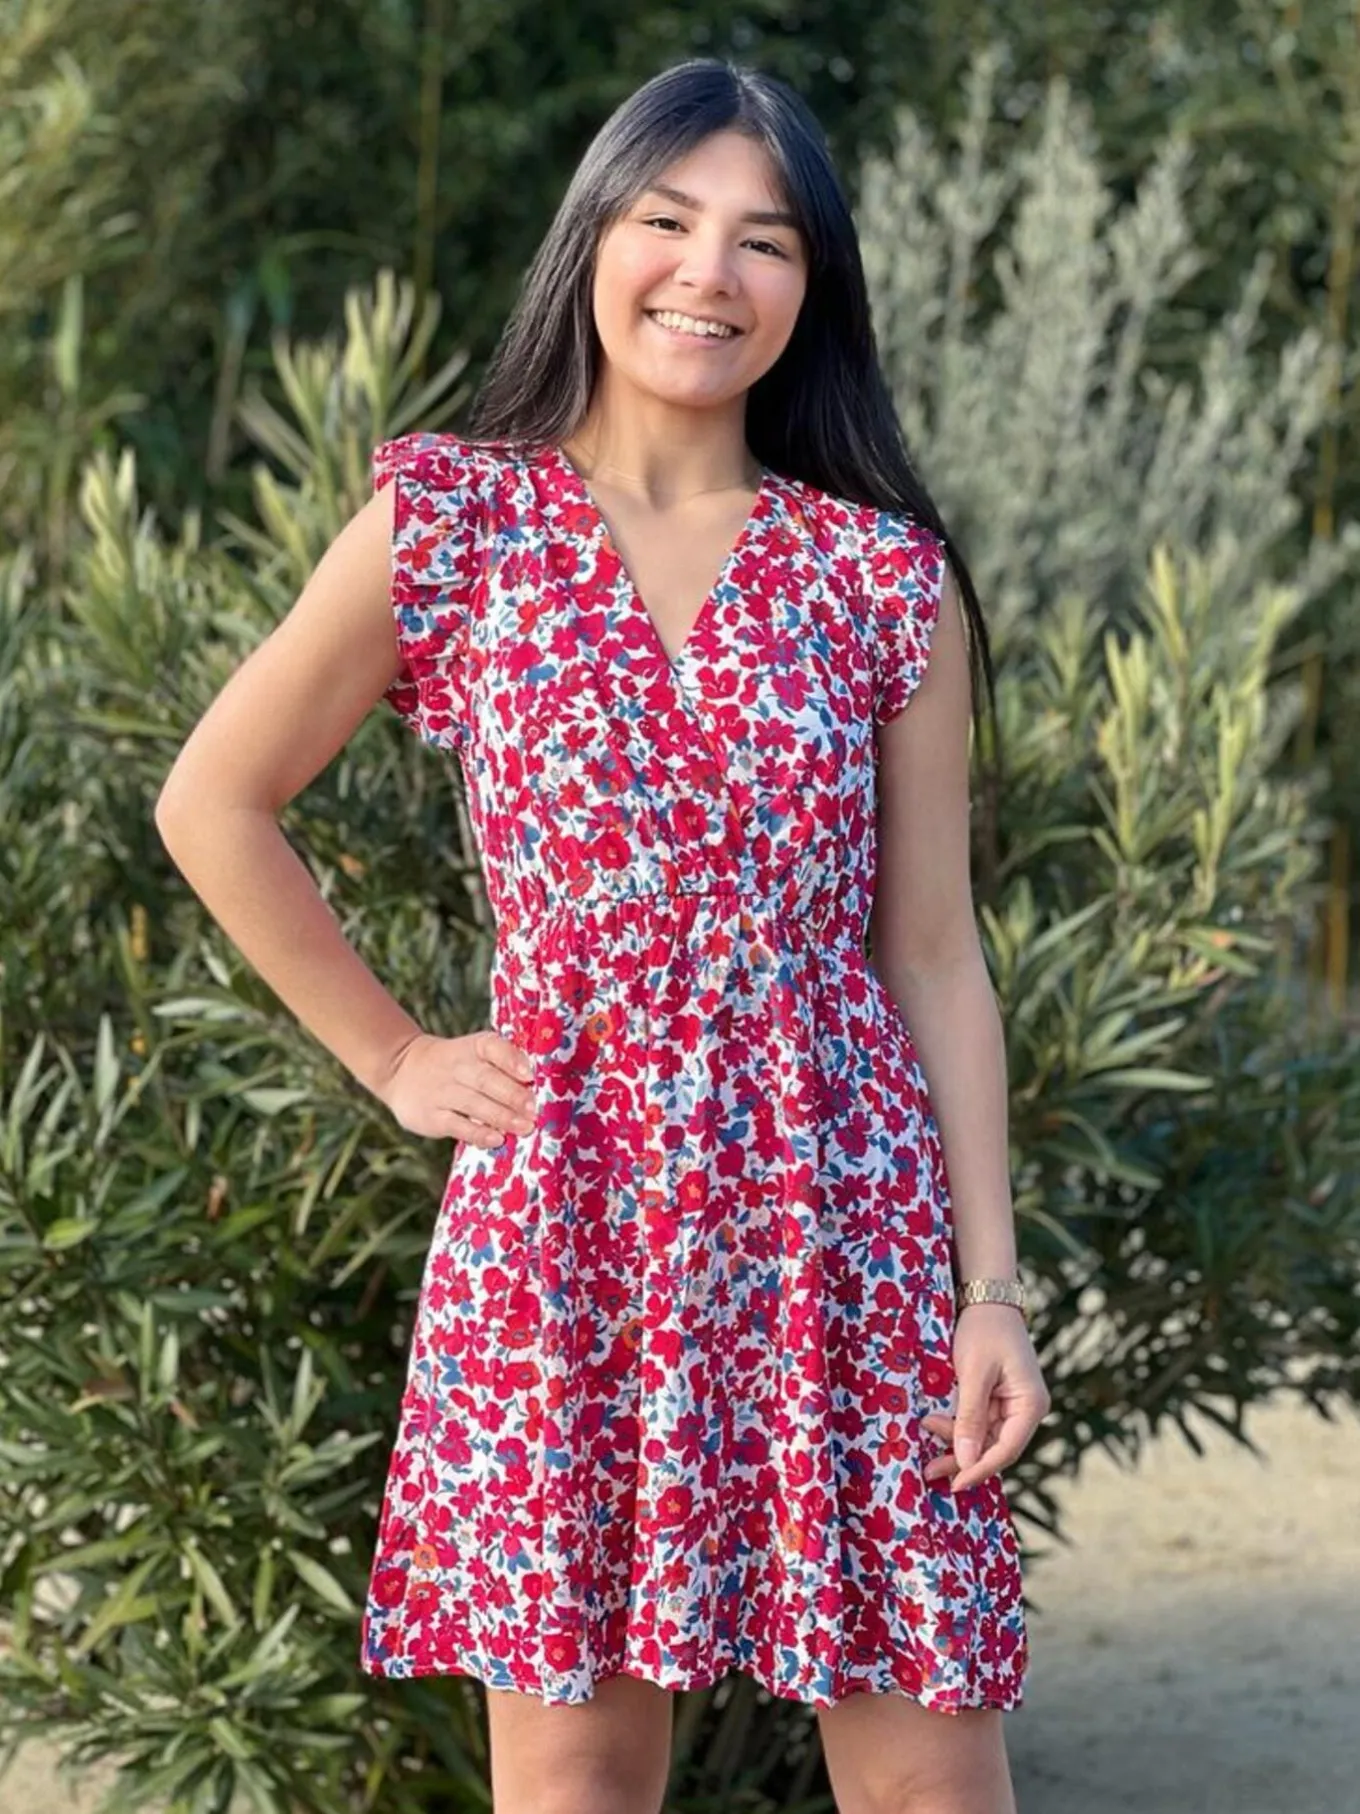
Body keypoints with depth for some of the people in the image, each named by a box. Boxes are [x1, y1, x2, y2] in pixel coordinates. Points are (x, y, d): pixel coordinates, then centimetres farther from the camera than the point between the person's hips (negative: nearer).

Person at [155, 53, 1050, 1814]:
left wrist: (993, 1285, 0)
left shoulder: (886, 576, 3)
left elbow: (935, 955, 5)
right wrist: (396, 1057, 4)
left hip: (851, 1222, 1)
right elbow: (214, 805, 8)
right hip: (567, 1211, -1)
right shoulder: (450, 523, 0)